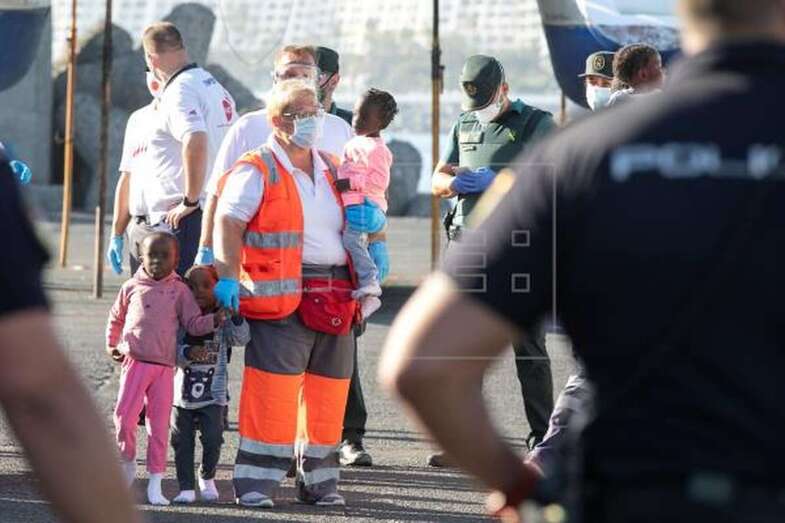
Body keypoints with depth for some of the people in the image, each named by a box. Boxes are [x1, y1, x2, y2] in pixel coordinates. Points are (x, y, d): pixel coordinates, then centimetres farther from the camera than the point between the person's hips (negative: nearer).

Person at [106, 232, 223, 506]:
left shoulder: (180, 291, 5)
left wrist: (214, 320, -14)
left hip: (165, 367, 0)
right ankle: (128, 462, 18)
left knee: (159, 427, 2)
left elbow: (193, 323, 2)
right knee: (124, 418, -8)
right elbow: (116, 316, 23)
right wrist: (112, 344, 22)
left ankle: (155, 484, 7)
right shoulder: (132, 287, 7)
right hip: (135, 362, 0)